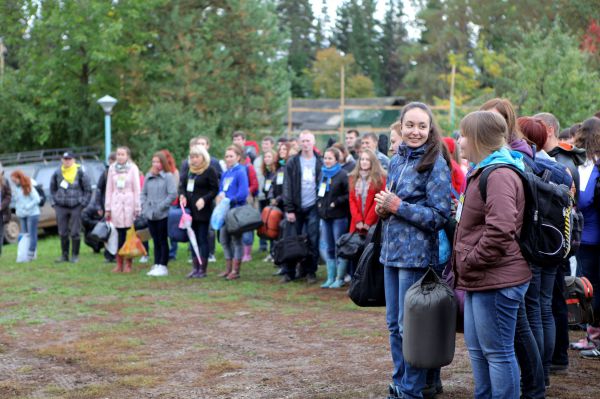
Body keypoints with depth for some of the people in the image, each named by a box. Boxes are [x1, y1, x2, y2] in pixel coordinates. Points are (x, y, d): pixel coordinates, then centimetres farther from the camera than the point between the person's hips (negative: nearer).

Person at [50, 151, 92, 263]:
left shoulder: (80, 173, -2)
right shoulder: (57, 173, 7)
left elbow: (88, 190, 2)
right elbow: (52, 189, 18)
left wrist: (83, 203, -3)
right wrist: (54, 202, 9)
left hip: (76, 207, -3)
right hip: (61, 207, 3)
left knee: (75, 233, -2)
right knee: (63, 233, 6)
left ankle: (75, 256, 8)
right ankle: (64, 255, 15)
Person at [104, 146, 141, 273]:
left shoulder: (133, 168, 1)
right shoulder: (112, 168, 10)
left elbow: (137, 189, -1)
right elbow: (109, 189, 12)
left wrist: (137, 208, -6)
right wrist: (107, 208, 9)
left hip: (129, 204, -2)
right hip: (116, 204, 2)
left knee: (129, 235, -4)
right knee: (118, 235, 0)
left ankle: (128, 264, 1)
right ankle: (119, 264, 6)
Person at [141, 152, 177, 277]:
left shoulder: (168, 176, -6)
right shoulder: (148, 176, 10)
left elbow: (173, 194, -13)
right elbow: (143, 193, 16)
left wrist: (161, 207, -14)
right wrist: (144, 206, 1)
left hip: (163, 215, -5)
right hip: (150, 215, 5)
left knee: (163, 241, 1)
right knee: (155, 241, 11)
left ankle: (163, 266, 5)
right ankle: (156, 265, 15)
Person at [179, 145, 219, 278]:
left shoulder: (210, 171, -7)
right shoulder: (189, 170, 12)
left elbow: (215, 189, -9)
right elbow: (182, 185, 16)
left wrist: (204, 199, -22)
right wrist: (182, 195, -4)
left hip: (203, 210, -7)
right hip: (190, 210, 7)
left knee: (203, 239, -3)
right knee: (193, 239, 10)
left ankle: (203, 269, 0)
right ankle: (195, 268, 16)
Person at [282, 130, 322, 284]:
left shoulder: (320, 163, 5)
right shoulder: (292, 163, 3)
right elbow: (287, 187, 0)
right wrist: (289, 209, -6)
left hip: (313, 208, 0)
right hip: (296, 208, 0)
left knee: (313, 241, 0)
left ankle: (310, 272, 10)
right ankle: (289, 272, 10)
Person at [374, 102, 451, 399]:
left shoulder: (436, 165, -10)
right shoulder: (396, 160, 10)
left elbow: (439, 216, -14)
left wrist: (397, 206, -17)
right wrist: (383, 208, -1)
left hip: (417, 255, -7)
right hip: (391, 251, 7)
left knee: (409, 326, 0)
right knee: (394, 324, 14)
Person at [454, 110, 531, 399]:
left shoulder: (499, 175, -18)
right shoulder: (482, 171, 16)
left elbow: (500, 230, -28)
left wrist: (470, 262, -18)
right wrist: (465, 264, 18)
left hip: (497, 280, -11)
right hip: (480, 279, 11)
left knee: (497, 352, -2)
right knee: (477, 349, 19)